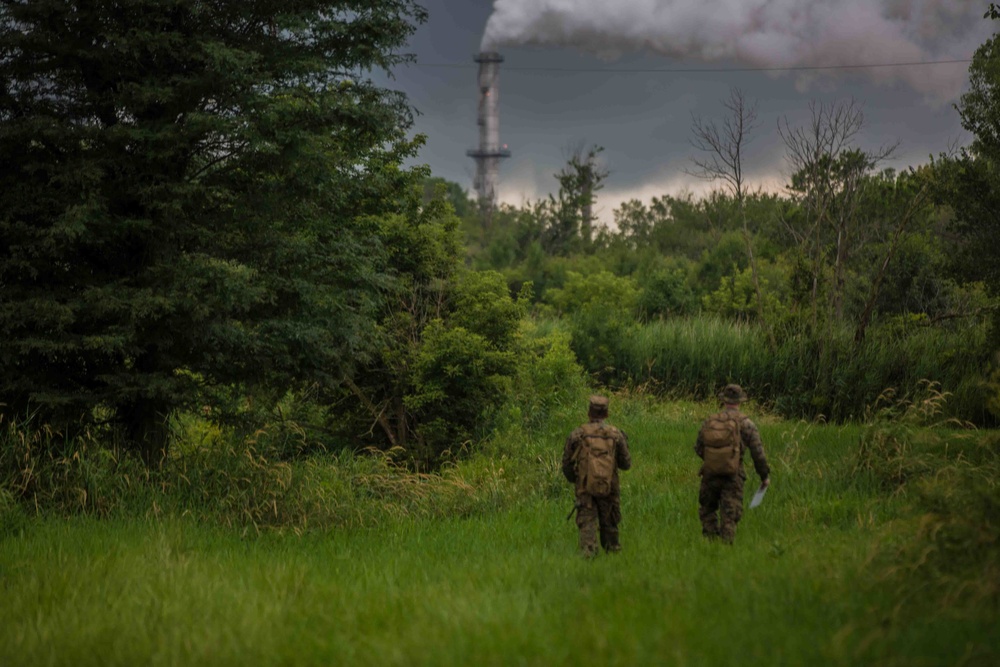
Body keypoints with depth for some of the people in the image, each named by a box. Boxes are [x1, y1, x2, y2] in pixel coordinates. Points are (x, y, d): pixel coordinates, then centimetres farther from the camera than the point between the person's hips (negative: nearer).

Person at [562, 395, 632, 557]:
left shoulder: (577, 434, -1)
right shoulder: (616, 434, 1)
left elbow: (566, 463, 3)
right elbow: (626, 464, 7)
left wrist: (573, 480, 22)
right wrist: (623, 443, 23)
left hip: (585, 487, -1)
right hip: (609, 488, 1)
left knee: (587, 522, -1)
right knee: (609, 524, 14)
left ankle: (588, 552, -19)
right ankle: (612, 550, 20)